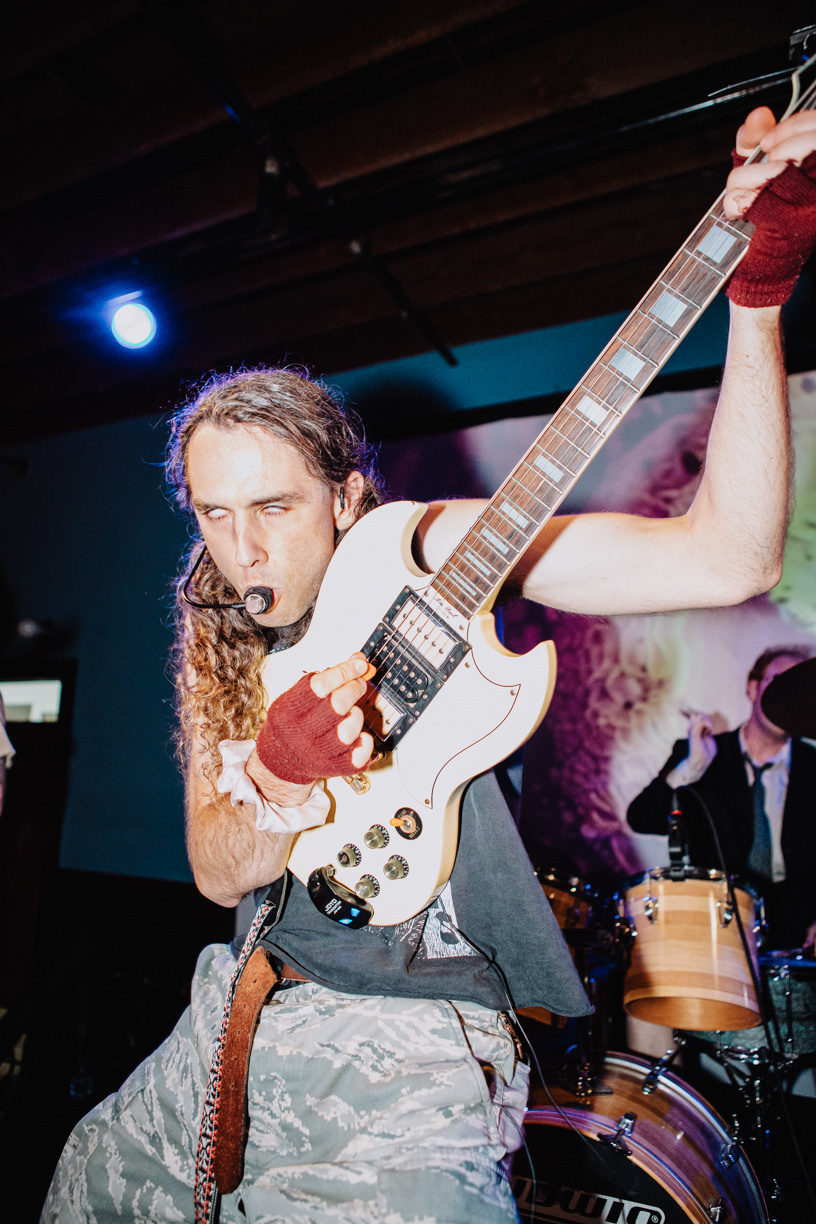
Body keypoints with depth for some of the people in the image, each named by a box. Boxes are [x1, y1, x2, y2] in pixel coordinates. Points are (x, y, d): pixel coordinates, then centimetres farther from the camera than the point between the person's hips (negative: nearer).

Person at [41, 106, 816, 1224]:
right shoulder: (214, 639, 1)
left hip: (416, 1050, -4)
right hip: (247, 1012, 6)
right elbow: (216, 872, -4)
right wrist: (280, 789, -26)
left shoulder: (432, 550, -13)